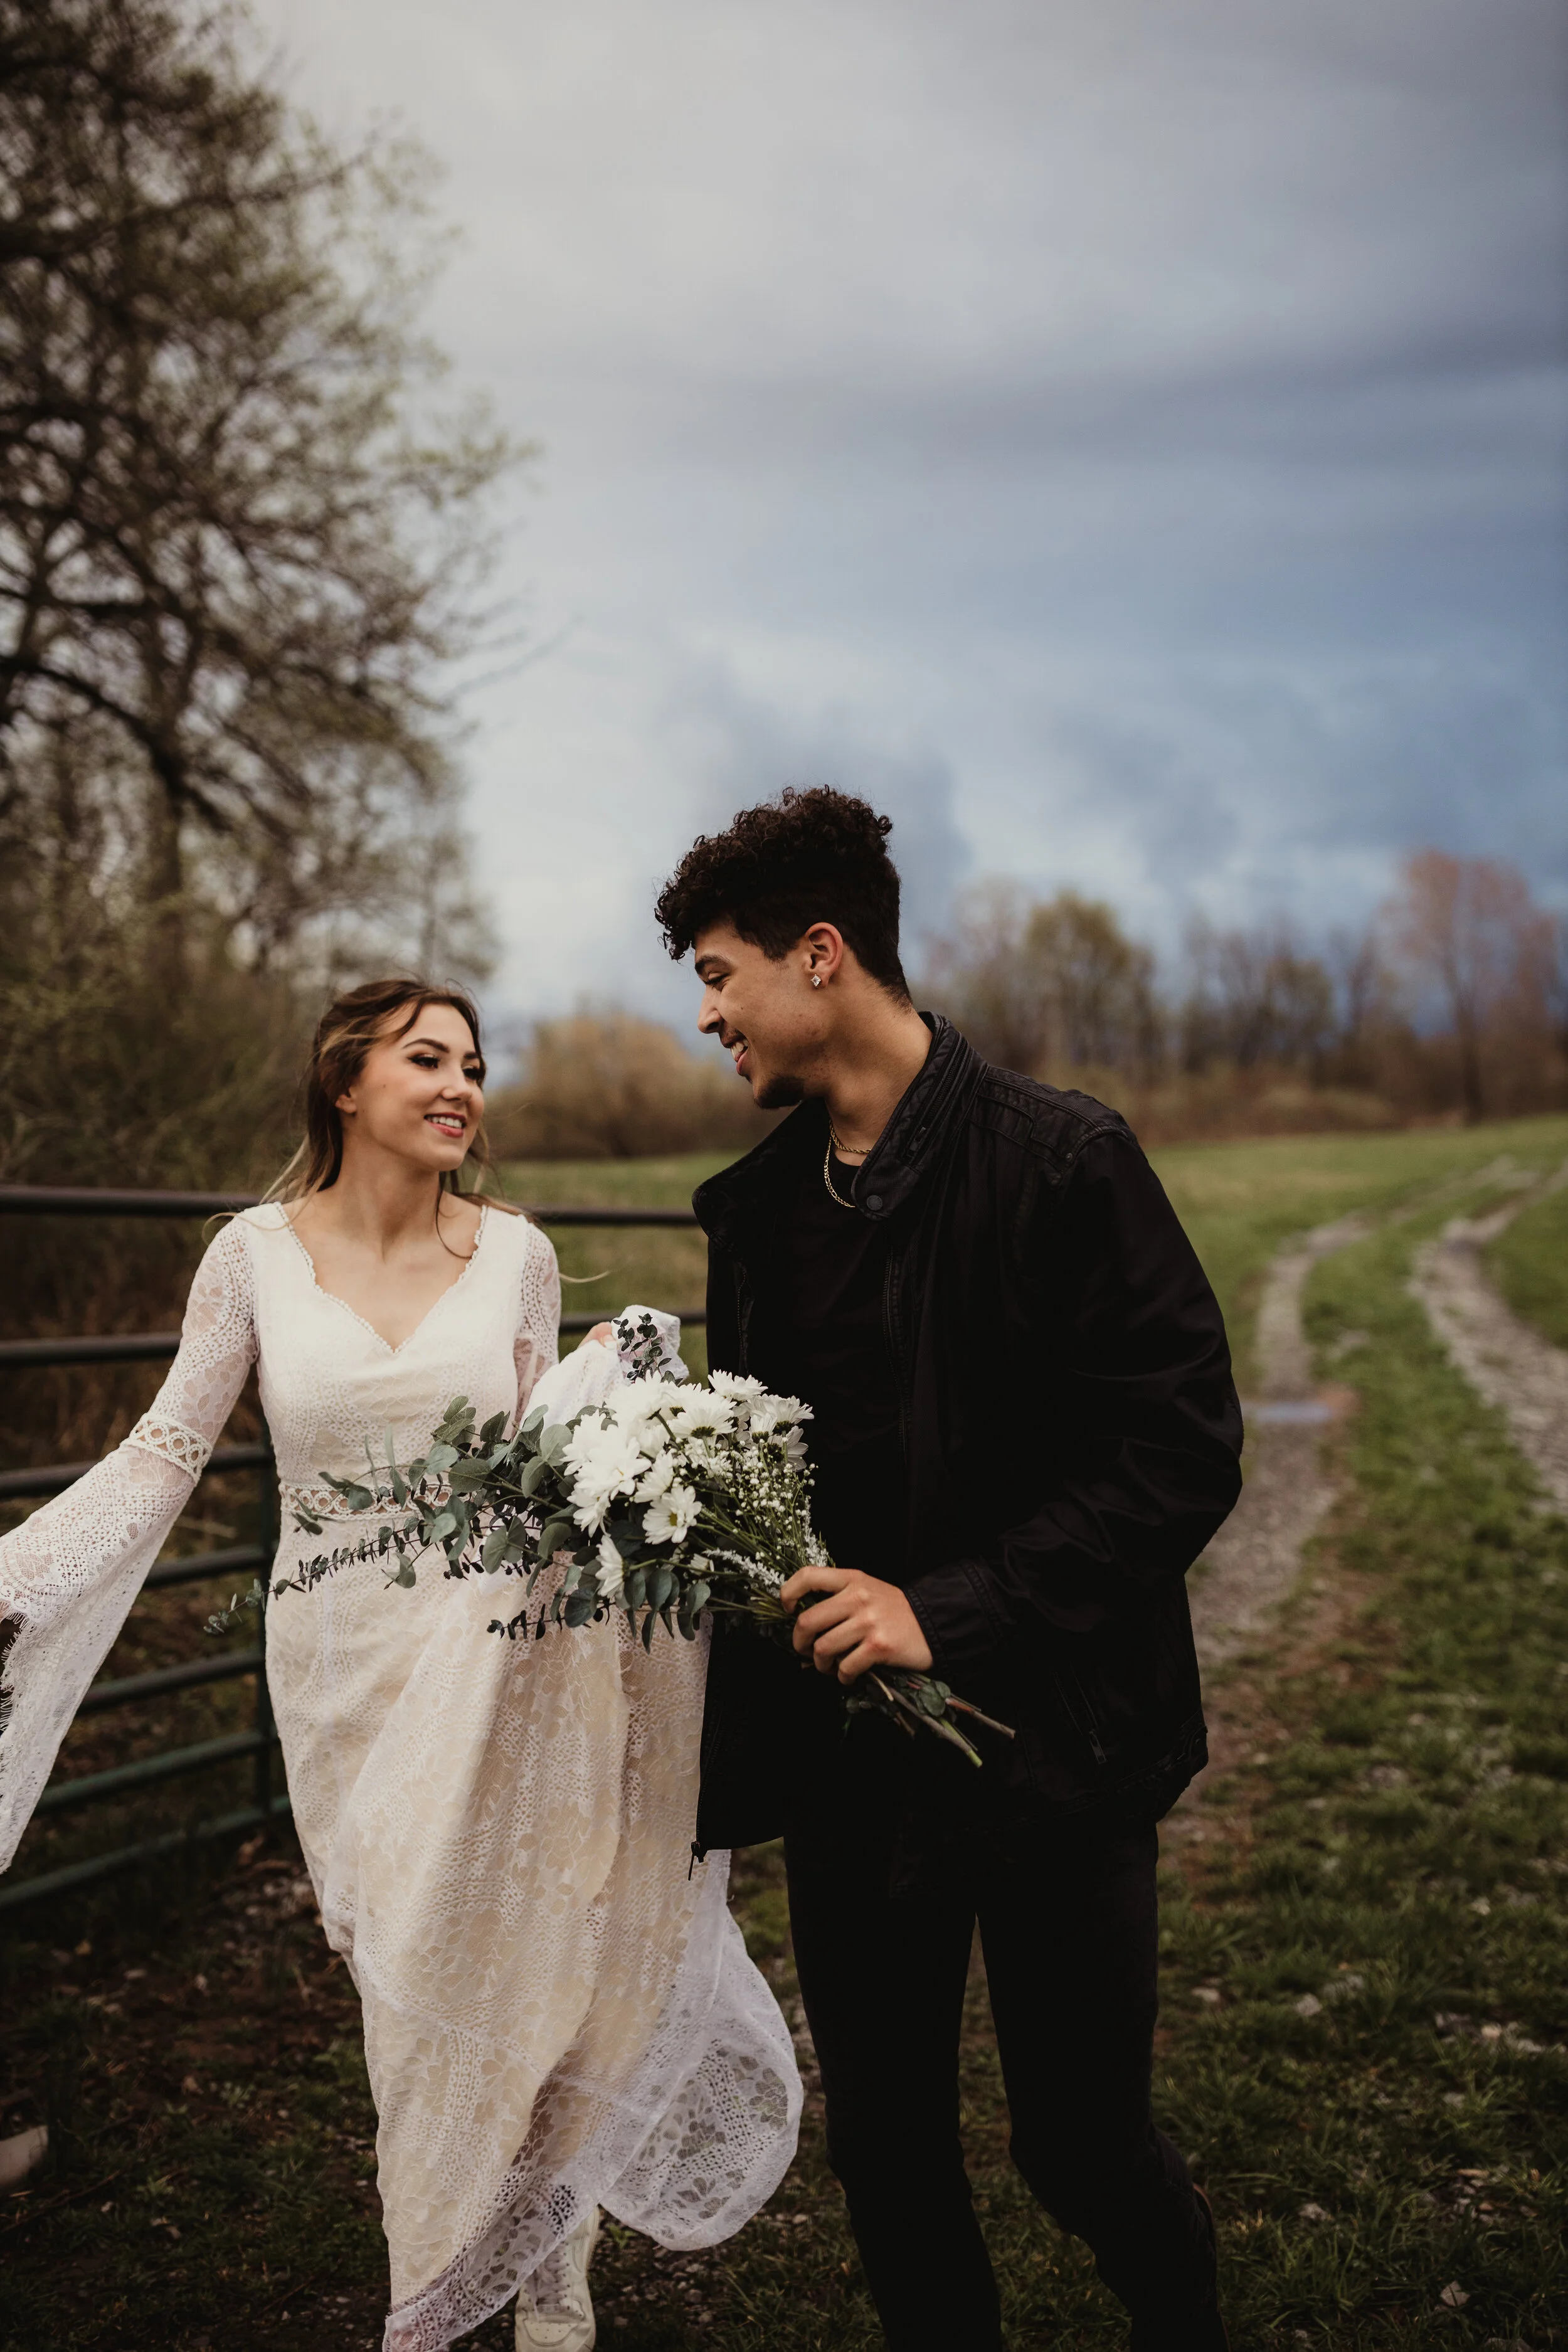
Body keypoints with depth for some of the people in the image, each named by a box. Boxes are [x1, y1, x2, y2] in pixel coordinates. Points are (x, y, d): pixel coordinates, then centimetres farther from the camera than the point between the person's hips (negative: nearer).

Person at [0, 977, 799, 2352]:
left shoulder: (515, 1253, -2)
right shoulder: (260, 1253, -5)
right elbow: (166, 1453, -3)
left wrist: (603, 1393, -15)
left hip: (495, 1661, 0)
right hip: (346, 1665, 0)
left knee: (525, 1966, 2)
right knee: (410, 1983, 11)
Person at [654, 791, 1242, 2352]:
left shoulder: (1060, 1163, -13)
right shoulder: (758, 1207, 6)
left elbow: (1184, 1452, -16)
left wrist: (952, 1610, -21)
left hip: (1046, 1741, -5)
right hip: (850, 1751, 5)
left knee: (1079, 2139, 9)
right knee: (883, 2144, 14)